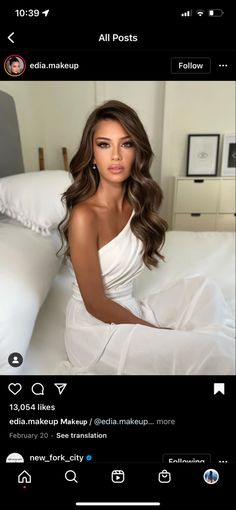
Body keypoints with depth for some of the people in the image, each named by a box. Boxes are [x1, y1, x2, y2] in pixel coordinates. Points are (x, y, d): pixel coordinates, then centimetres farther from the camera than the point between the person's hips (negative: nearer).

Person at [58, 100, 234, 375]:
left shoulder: (136, 203, 0)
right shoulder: (84, 215, -23)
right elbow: (95, 303, -18)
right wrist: (157, 331, -11)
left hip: (129, 310, 8)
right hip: (96, 327, -8)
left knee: (203, 288, -8)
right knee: (213, 352, -20)